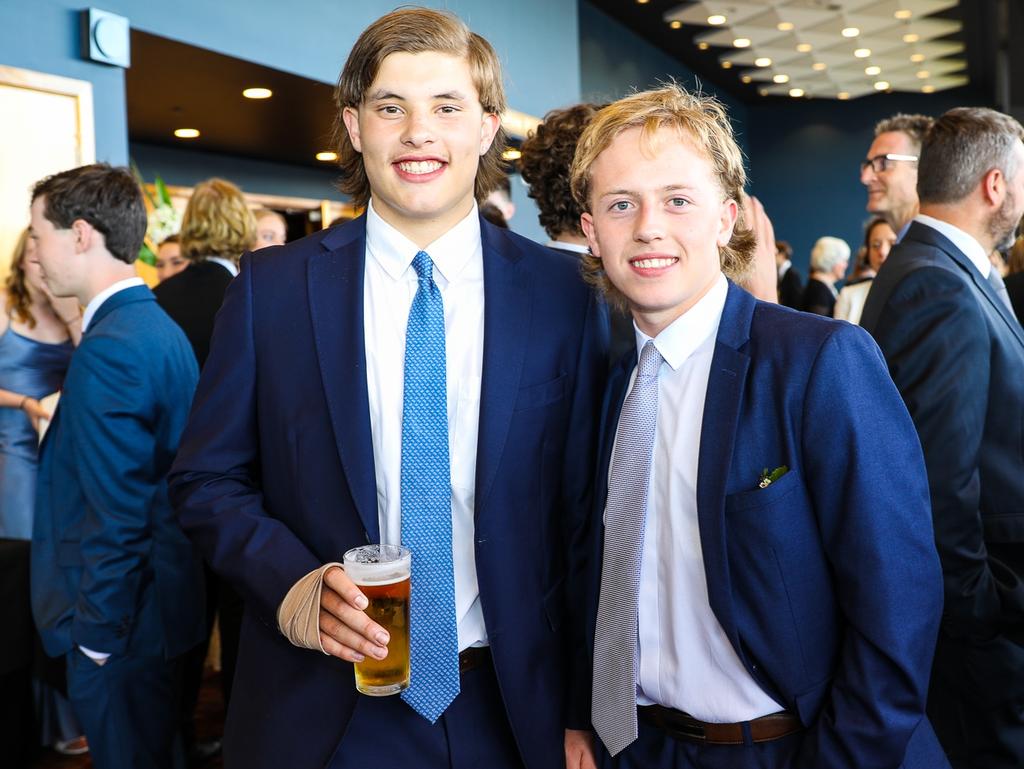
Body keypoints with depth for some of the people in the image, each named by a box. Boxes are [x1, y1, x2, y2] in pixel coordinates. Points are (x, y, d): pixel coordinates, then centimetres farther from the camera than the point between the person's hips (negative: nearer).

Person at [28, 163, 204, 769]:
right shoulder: (159, 325, 7)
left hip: (123, 626, -9)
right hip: (170, 595, 9)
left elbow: (117, 514, -24)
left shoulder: (108, 348, -23)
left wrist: (97, 635, -16)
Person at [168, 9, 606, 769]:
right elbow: (207, 480, 2)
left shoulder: (565, 295, -5)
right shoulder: (271, 286, -4)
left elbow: (587, 509, -1)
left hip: (515, 708, 1)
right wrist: (296, 584, -15)